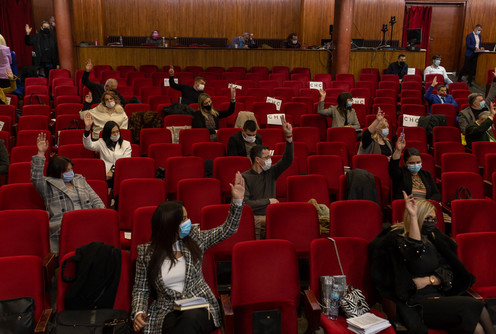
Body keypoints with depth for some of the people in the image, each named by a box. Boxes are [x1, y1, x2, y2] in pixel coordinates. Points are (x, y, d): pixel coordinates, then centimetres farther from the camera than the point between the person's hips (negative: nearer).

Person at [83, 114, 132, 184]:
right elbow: (88, 145, -2)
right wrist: (87, 128, -18)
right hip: (106, 175, -1)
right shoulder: (102, 143, 16)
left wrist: (113, 171, -10)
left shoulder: (126, 144, 17)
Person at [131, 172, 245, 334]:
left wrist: (237, 200, -4)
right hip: (167, 312, -1)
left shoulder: (195, 238, 6)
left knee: (190, 318, -35)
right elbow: (141, 289, 9)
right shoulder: (146, 253, 2)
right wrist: (138, 312, -10)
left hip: (199, 306, 1)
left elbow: (227, 229, 8)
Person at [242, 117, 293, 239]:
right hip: (254, 217, -4)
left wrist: (289, 136, -8)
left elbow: (288, 160, 3)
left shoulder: (271, 172, 13)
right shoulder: (244, 177, -1)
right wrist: (268, 201, -5)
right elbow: (245, 202, -11)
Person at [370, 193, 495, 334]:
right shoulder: (398, 238, -4)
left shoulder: (431, 239, 16)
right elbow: (416, 252, -27)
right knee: (474, 306, -22)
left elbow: (447, 274, 14)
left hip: (438, 297, 6)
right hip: (416, 304, -6)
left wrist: (429, 280, -6)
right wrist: (413, 216, -29)